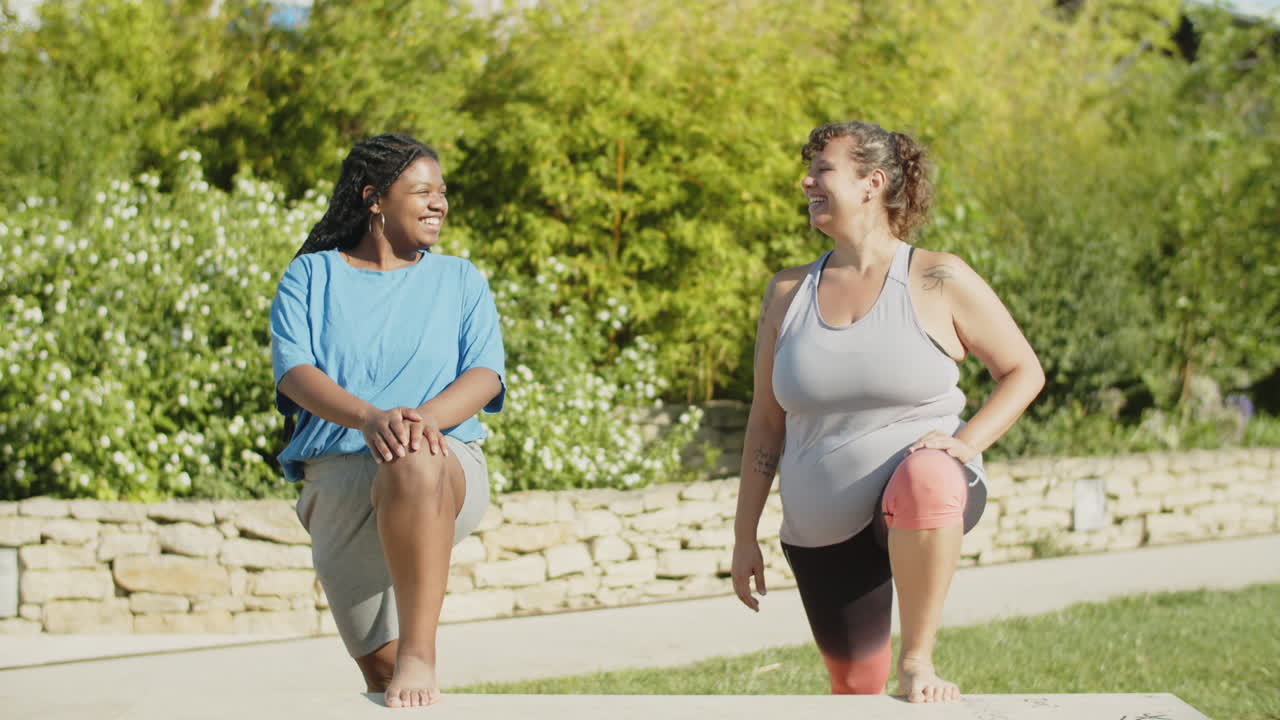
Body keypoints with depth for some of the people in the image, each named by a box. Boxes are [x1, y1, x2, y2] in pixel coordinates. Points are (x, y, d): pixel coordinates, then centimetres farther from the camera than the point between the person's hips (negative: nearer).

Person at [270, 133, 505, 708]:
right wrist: (370, 418, -23)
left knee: (414, 465, -40)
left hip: (449, 468, -2)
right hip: (338, 476, 2)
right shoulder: (310, 277, 14)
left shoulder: (461, 281, 19)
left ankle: (420, 657, -45)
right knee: (380, 671, -4)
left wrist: (425, 417, -19)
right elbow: (293, 371, -3)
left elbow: (485, 375, 4)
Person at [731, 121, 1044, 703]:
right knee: (855, 687, 5)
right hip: (823, 530, 4)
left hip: (925, 498, -4)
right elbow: (766, 420, 11)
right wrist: (744, 537, 9)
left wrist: (967, 443, -15)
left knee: (923, 479, -41)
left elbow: (1023, 372, 2)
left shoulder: (939, 281, -3)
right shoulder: (789, 292, 8)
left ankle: (917, 661, -28)